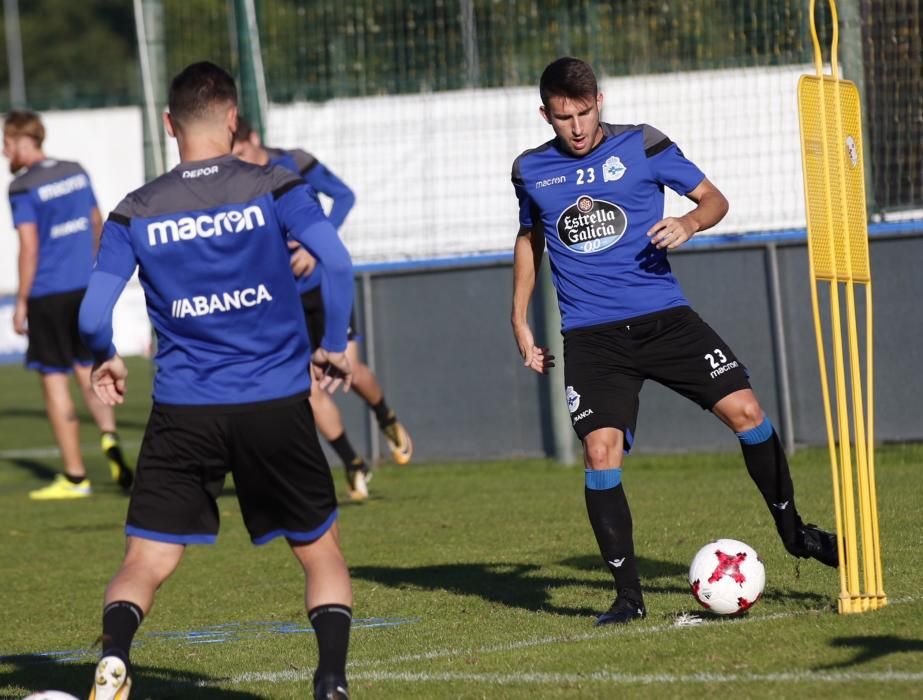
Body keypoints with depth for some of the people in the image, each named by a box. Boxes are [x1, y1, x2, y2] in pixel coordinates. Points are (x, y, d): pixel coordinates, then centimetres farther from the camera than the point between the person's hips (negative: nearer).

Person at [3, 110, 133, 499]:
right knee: (87, 370, 18)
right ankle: (109, 436, -8)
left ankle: (75, 477, 3)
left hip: (48, 294, -6)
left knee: (54, 381, 1)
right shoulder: (76, 173, 8)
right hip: (86, 288, 6)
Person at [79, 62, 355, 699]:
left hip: (183, 413, 0)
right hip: (278, 405, 0)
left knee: (145, 563, 3)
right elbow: (336, 262, -13)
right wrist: (335, 347, 2)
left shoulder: (135, 214, 2)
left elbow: (93, 315, -4)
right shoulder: (273, 188, -1)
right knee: (320, 550, 17)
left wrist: (106, 362, 18)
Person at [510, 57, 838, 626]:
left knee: (745, 409, -9)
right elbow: (530, 238, 23)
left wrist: (689, 223, -17)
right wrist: (521, 322, 19)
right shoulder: (532, 171, 6)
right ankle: (628, 595, -4)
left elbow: (715, 199, 6)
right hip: (591, 337, 0)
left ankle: (793, 531, 13)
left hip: (663, 316, 0)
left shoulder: (641, 146, 0)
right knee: (602, 452, -13)